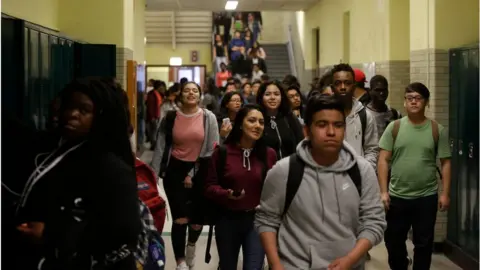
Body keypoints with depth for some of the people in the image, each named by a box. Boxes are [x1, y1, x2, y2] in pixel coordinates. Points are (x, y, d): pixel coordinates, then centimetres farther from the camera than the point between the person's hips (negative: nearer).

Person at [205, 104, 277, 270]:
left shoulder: (269, 154, -3)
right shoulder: (222, 152, -8)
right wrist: (226, 194, -21)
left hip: (257, 220, 0)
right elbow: (209, 186, -4)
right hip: (227, 219, 0)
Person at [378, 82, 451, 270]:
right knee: (393, 242, 11)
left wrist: (445, 193, -5)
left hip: (426, 197, 0)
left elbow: (445, 163, 1)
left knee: (424, 243, 8)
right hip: (397, 196, 1)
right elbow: (383, 160, -3)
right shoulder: (394, 127, -1)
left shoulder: (437, 130, 0)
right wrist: (383, 191, -9)